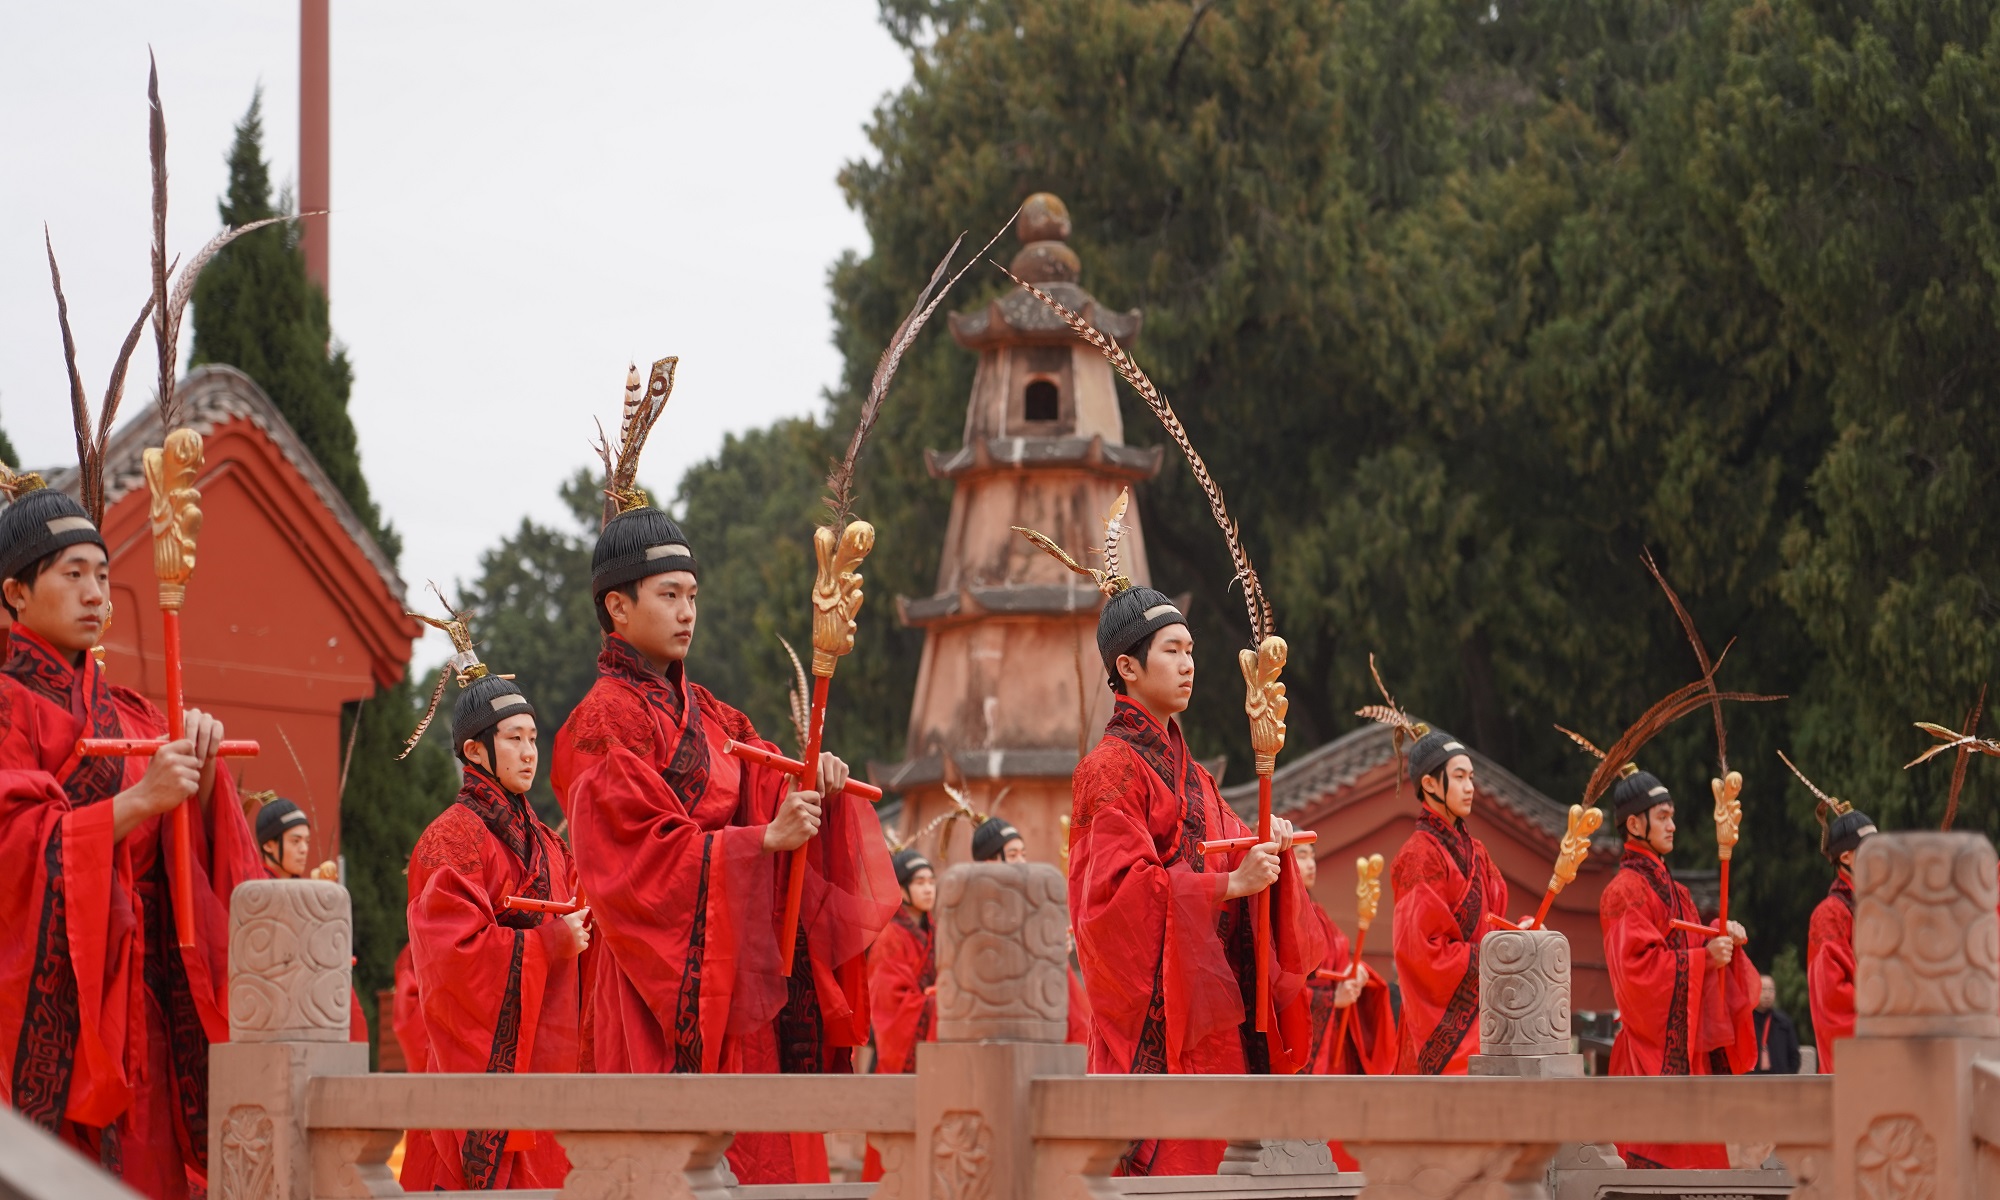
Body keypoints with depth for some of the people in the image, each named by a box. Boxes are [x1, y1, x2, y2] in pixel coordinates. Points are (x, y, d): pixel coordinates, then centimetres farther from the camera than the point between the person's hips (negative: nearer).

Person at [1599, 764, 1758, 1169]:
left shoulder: (1669, 887, 19)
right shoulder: (1626, 890, -10)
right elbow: (1638, 964, -18)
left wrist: (1724, 940, 1)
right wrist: (1704, 957, -19)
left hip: (1687, 1040, 9)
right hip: (1655, 1042, -9)